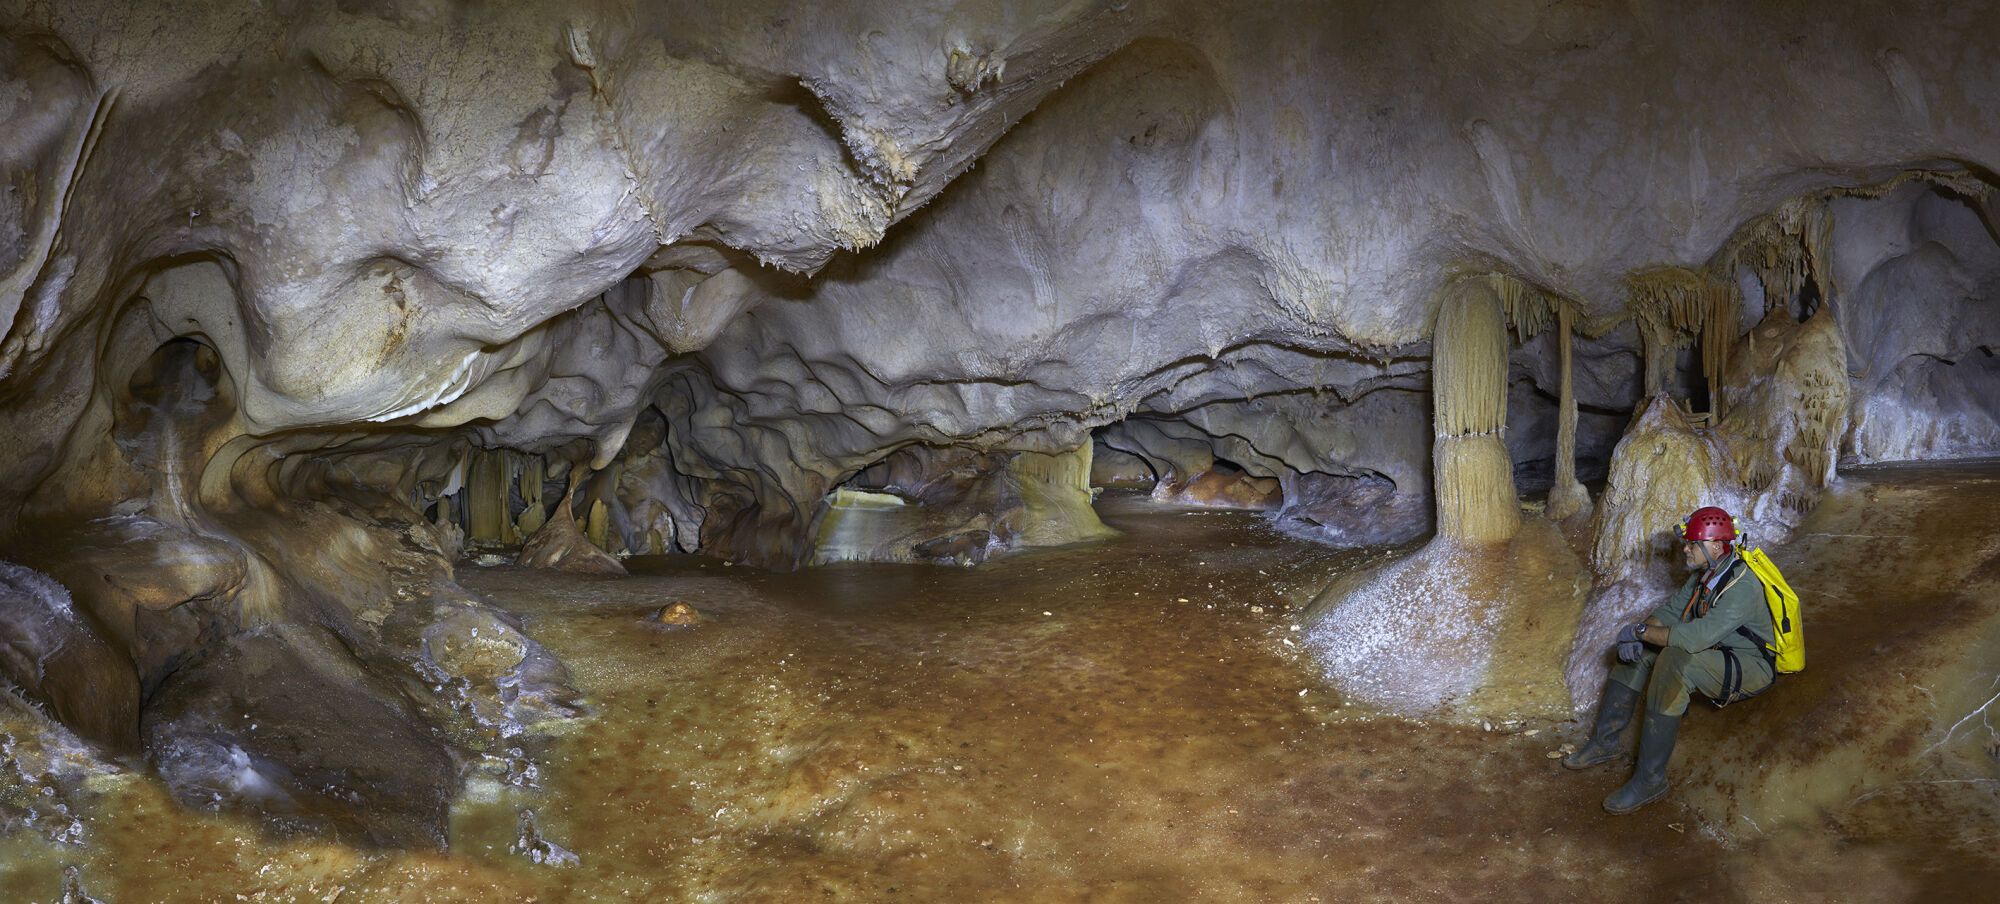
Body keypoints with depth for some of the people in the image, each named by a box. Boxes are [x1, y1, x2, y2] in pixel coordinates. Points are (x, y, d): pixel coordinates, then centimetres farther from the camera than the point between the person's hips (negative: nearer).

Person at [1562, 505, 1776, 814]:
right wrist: (1639, 633, -14)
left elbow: (1697, 637, -37)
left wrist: (1639, 631, -26)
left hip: (1749, 667, -10)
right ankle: (1607, 740, 4)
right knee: (1639, 647, 0)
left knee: (1675, 662, -35)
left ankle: (1650, 780, -31)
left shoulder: (1743, 585, -28)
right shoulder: (1705, 573, 3)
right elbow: (1671, 610, 8)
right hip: (1717, 651, 10)